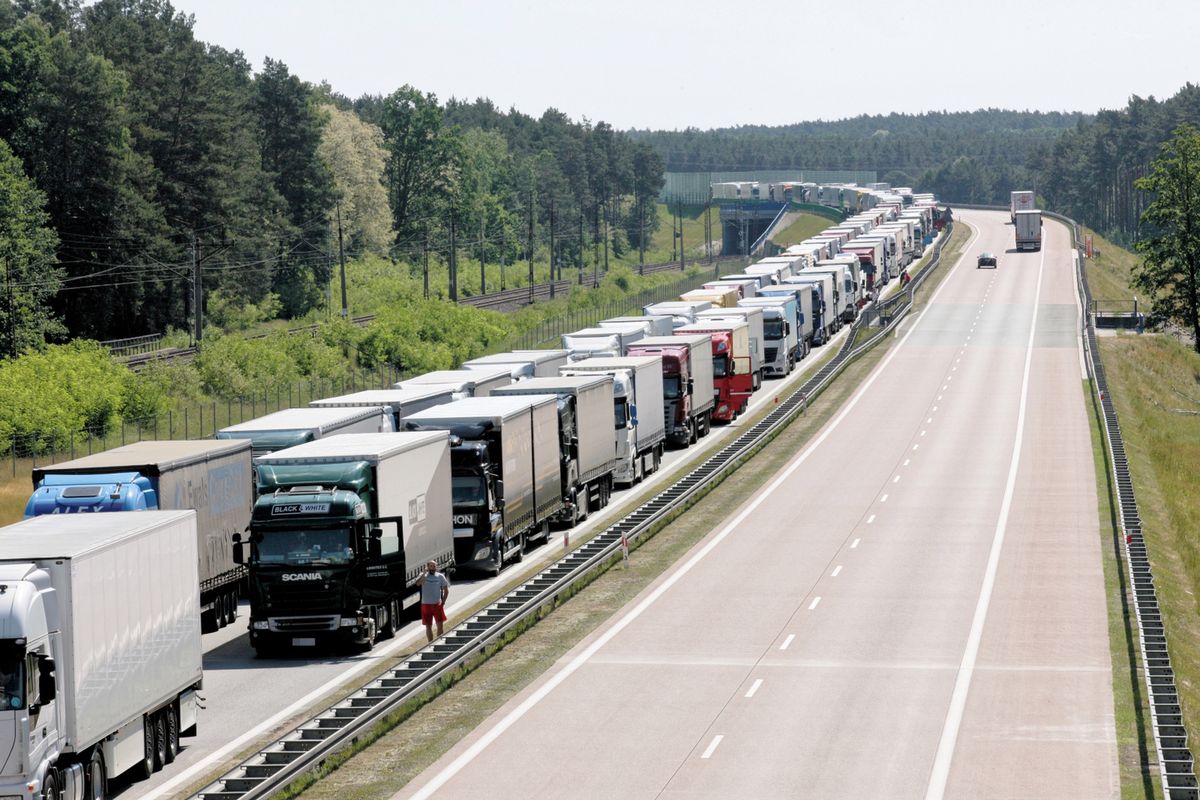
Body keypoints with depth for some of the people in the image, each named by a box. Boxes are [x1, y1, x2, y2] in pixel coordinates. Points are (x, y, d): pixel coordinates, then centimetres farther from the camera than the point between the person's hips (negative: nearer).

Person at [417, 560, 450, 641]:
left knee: (440, 625, 1)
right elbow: (418, 583, -25)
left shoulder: (440, 576, 1)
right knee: (428, 626, 7)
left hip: (437, 604, 1)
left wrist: (443, 602, 0)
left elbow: (446, 590, 8)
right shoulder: (424, 576, -3)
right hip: (426, 604, -1)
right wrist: (425, 573, -31)